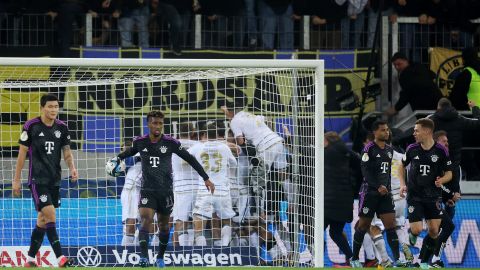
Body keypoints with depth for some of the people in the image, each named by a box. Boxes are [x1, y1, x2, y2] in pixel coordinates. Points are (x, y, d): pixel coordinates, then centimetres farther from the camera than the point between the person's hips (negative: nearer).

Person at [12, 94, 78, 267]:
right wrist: (17, 179, -1)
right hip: (37, 179, -6)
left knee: (43, 220, 9)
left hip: (54, 180, 6)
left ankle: (30, 259, 19)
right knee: (50, 215, -16)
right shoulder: (31, 126, -7)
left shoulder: (62, 128, 6)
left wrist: (72, 168, -11)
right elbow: (22, 153, -2)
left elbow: (67, 152, 10)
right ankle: (60, 258, -19)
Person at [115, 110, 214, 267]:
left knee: (164, 225, 10)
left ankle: (160, 257, 29)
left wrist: (205, 178, 0)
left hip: (166, 190, 0)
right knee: (145, 219, -20)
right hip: (147, 189, 0)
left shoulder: (170, 143, -6)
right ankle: (143, 257, -27)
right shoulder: (140, 142, -1)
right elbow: (129, 152, 24)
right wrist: (117, 160, 12)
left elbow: (190, 159, 1)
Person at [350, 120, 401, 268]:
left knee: (390, 224, -5)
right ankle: (354, 259, 14)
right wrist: (378, 187, -22)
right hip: (370, 192, -5)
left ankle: (397, 259, -10)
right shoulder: (369, 149, -7)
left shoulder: (389, 149, 13)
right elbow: (366, 171, -15)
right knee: (363, 225, 2)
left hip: (385, 193, 5)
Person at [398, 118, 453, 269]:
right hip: (414, 196, 0)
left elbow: (449, 173, 2)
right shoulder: (412, 149, -2)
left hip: (433, 197, 0)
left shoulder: (441, 151, -7)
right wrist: (402, 184, 1)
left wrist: (442, 180, -20)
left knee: (434, 231, -2)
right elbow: (402, 166, 14)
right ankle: (412, 234, 25)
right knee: (417, 230, -12)